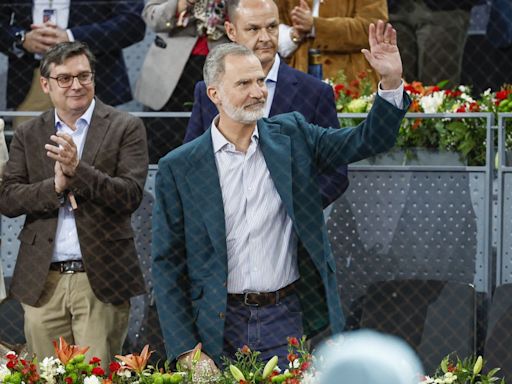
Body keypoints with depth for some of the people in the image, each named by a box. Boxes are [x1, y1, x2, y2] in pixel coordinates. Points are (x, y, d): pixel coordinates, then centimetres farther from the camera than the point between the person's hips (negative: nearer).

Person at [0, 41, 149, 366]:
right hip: (43, 282, 3)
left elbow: (131, 196, -8)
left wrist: (77, 170, -21)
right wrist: (55, 186, -14)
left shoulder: (126, 128, 2)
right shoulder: (28, 135, 12)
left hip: (102, 279, -3)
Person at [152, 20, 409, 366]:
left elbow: (368, 141, 5)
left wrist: (392, 81, -12)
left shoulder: (291, 136, 5)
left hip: (285, 321, 1)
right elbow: (167, 263, 0)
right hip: (218, 324, -1)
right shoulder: (178, 168, -2)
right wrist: (185, 349, -6)